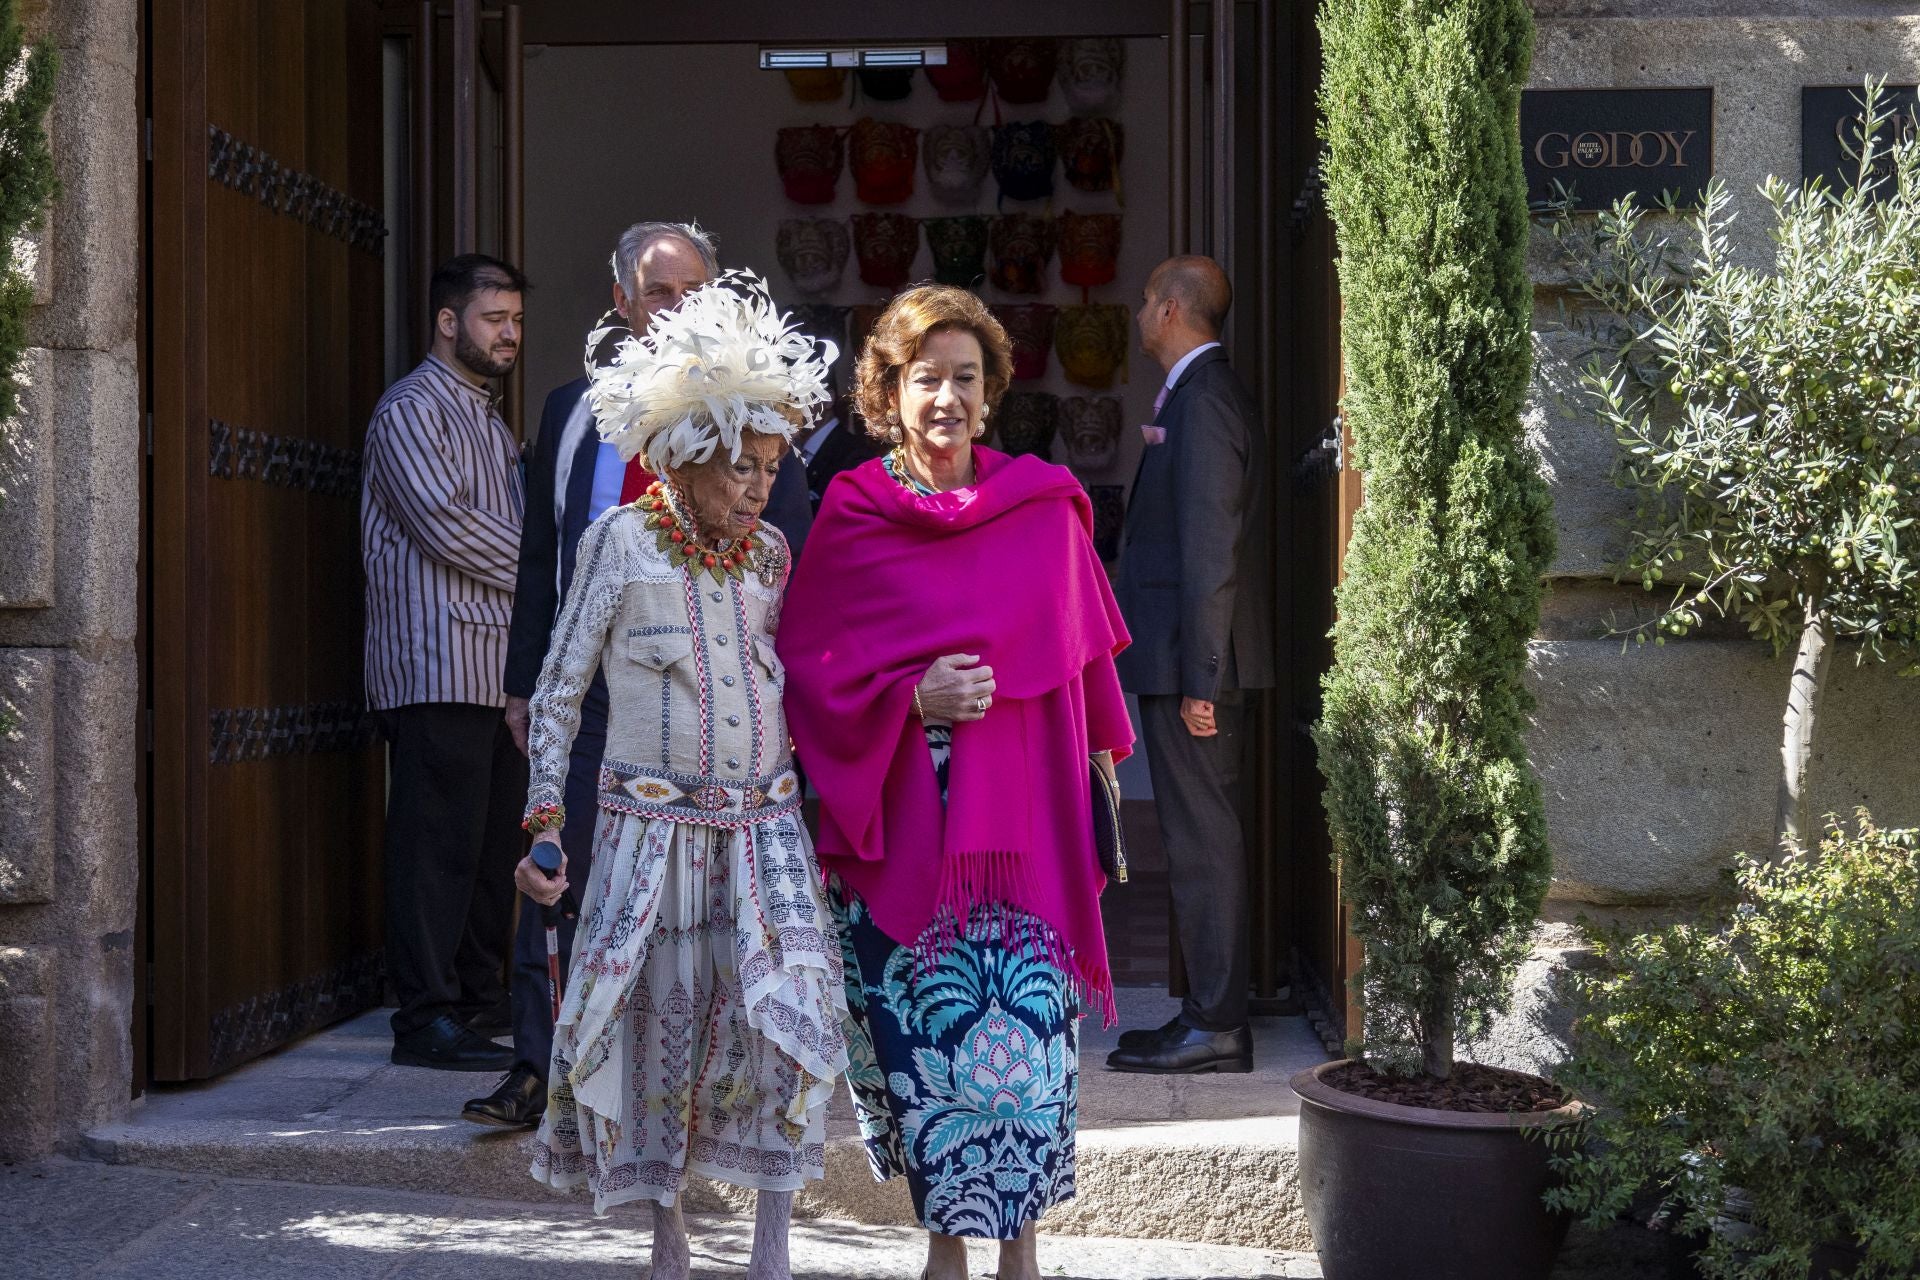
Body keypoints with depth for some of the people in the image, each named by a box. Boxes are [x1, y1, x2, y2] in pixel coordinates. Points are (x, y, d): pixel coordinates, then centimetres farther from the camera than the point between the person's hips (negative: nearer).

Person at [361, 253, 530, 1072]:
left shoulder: (488, 420, 24)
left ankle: (483, 1000, 16)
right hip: (438, 663, -9)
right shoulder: (411, 410, -5)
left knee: (495, 841, 9)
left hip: (499, 664, 9)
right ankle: (428, 1019, -3)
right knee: (438, 842, -7)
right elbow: (446, 525, -15)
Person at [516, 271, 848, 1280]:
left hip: (764, 821, 3)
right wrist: (545, 818, -6)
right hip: (651, 824, -3)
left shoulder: (769, 553, 8)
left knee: (785, 1006, -10)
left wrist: (813, 812, 12)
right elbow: (557, 690, 0)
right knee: (664, 1019, 3)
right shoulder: (621, 542, -3)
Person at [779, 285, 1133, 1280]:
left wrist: (1101, 792, 10)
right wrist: (913, 696, -13)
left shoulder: (1045, 507, 4)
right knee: (919, 1038, 3)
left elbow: (1082, 666, 10)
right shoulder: (849, 517, 1)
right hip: (898, 824, 0)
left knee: (1024, 1037, -3)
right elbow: (809, 671, 1)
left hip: (1021, 817, 0)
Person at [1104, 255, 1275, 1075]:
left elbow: (1209, 548, -20)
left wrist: (1199, 679, -21)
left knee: (1202, 838, -6)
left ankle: (1215, 1028, -1)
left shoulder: (1203, 401, -14)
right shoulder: (1199, 395, 17)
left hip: (1192, 663, -10)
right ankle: (1213, 1015, 20)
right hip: (1183, 662, 10)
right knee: (1199, 836, 13)